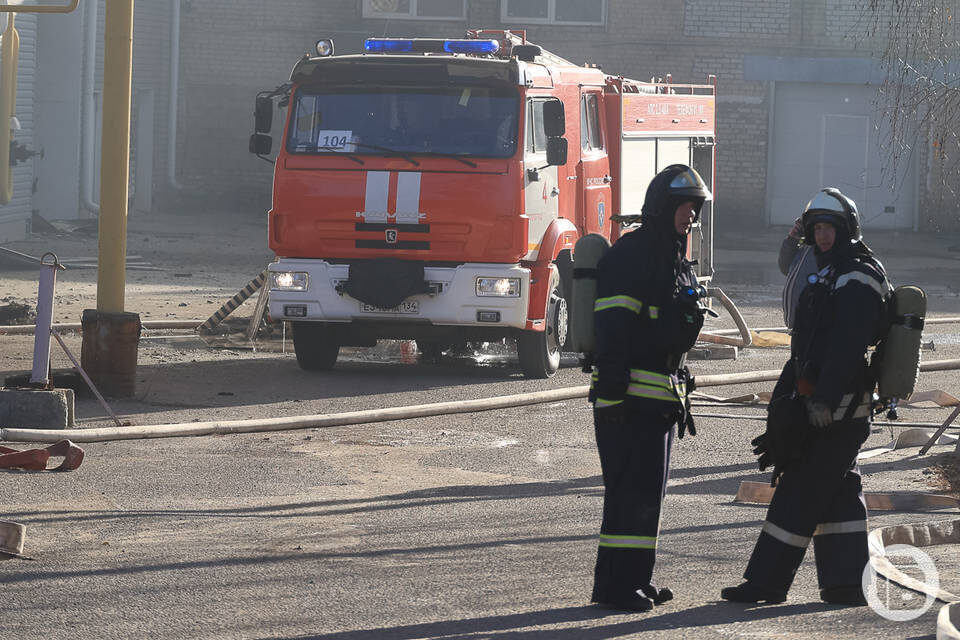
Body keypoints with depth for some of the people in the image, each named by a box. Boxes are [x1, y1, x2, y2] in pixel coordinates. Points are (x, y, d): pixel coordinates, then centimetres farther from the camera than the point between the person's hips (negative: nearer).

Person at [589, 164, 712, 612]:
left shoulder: (676, 262, 18)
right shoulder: (631, 256, -14)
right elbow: (612, 331, -20)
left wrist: (680, 398, 24)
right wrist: (611, 396, -25)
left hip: (660, 400, 10)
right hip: (630, 397, -10)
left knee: (648, 490, 12)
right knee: (632, 491, -10)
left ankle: (636, 579, 19)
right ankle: (615, 586, -7)